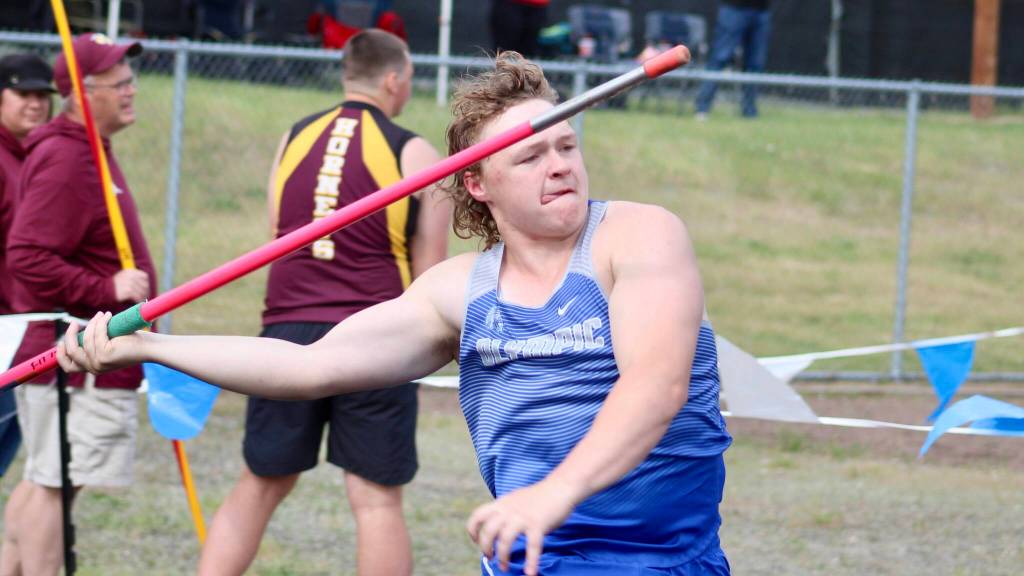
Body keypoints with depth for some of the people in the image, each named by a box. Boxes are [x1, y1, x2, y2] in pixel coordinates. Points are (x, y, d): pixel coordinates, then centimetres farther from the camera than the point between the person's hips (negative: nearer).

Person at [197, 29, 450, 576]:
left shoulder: (293, 140, 10)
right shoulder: (414, 155, -1)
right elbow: (430, 274, 1)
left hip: (288, 327, 3)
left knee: (258, 485, 12)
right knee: (375, 499, -1)